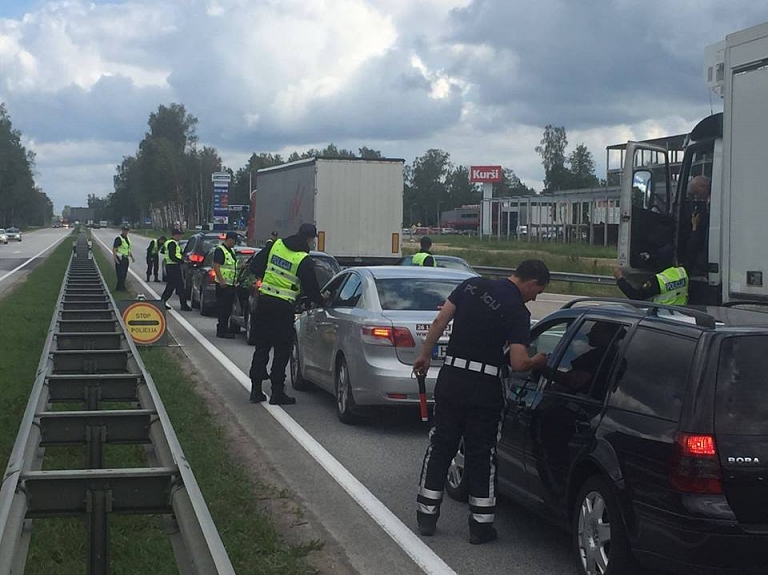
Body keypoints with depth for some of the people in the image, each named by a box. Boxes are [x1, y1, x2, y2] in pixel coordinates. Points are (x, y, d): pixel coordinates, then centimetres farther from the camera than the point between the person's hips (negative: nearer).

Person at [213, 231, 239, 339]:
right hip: (223, 284, -9)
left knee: (228, 308, 13)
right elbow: (216, 266, -19)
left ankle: (224, 328, 21)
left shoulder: (231, 250, 18)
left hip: (231, 284, 9)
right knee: (223, 308, -8)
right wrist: (221, 281, -24)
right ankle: (222, 331, -6)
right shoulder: (220, 250, -12)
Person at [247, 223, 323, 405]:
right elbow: (311, 289, -7)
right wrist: (320, 301, 11)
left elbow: (255, 265, 11)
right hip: (284, 307, -5)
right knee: (282, 350, 4)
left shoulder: (276, 245, 4)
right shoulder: (304, 260, -11)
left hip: (264, 301, 5)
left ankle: (256, 390, 15)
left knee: (261, 347, 13)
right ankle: (277, 393, 4)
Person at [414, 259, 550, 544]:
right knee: (481, 455, 7)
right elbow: (518, 363, -16)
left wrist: (425, 355, 14)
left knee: (440, 446, 12)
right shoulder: (518, 312, -10)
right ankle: (481, 524, 10)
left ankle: (427, 516, 17)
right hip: (485, 387, -4)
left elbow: (439, 322, 4)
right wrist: (538, 362, 4)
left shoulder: (472, 285, 4)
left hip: (451, 379, 4)